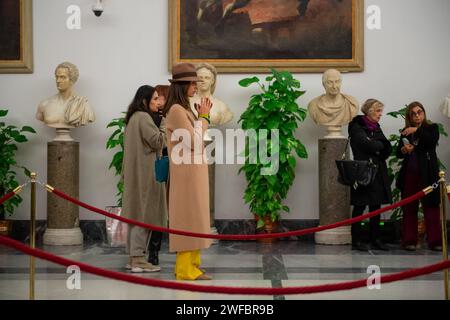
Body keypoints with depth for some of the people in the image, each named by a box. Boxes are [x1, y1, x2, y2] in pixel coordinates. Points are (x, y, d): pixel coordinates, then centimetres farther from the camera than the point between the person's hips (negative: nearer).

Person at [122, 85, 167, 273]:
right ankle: (138, 259, -5)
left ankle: (134, 258, 16)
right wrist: (164, 123, -4)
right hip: (145, 172, -10)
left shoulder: (133, 118, 18)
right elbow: (159, 141, -15)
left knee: (137, 214, 11)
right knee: (143, 215, -7)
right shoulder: (143, 117, -13)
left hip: (136, 172, 10)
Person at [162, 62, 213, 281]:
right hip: (187, 172, -10)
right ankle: (185, 269, 0)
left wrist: (203, 117, 10)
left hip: (194, 172, 10)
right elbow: (193, 142, -16)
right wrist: (204, 117, -8)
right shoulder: (176, 110, -14)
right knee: (188, 218, -6)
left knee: (193, 219, 11)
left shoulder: (185, 109, 15)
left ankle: (192, 265, 17)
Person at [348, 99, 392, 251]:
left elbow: (387, 149, 7)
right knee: (360, 207, -3)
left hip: (378, 172, 7)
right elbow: (367, 145, -18)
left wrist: (374, 144, -9)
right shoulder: (356, 127, -4)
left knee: (376, 206, 7)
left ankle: (375, 239, 14)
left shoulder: (376, 127, 17)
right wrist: (380, 144, -2)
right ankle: (357, 240, 2)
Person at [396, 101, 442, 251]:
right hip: (410, 173, 3)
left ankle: (435, 241, -1)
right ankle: (409, 241, 9)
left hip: (428, 173, -3)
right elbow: (399, 154, 11)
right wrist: (403, 150, -10)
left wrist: (417, 130, -23)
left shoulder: (432, 127, 5)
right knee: (409, 208, 3)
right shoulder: (406, 132, 11)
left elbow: (433, 141, -16)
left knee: (431, 206, -4)